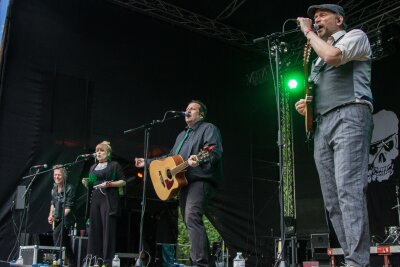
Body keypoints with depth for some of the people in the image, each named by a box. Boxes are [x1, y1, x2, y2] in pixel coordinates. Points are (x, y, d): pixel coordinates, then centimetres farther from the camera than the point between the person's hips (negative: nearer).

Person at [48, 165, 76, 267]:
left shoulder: (69, 188, -15)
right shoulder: (54, 188, 6)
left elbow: (68, 207, -17)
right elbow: (53, 203, 16)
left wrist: (59, 216, -26)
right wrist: (51, 215, 2)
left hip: (66, 218, -7)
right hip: (57, 219, 7)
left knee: (56, 234, -26)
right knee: (65, 243, 12)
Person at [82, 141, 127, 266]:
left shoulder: (114, 165, 2)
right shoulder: (93, 167, 19)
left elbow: (123, 182, -2)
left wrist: (109, 184, -16)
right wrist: (86, 183, 1)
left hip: (108, 200, -6)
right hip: (95, 200, 6)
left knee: (108, 229, -8)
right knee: (95, 228, 4)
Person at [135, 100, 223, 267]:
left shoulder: (208, 128, 0)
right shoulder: (182, 135, 27)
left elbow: (215, 152, -17)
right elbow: (170, 158, 32)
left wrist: (198, 159, -36)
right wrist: (148, 162, 27)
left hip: (200, 180, -9)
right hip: (183, 182, 10)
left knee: (192, 218, -25)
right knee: (189, 222, 9)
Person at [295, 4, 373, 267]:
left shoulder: (356, 36, 11)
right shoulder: (318, 57, 31)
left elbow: (333, 56, -12)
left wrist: (308, 32, 2)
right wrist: (305, 105, 12)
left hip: (349, 115, -8)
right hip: (322, 125, 8)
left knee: (348, 191, -22)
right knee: (333, 200, -1)